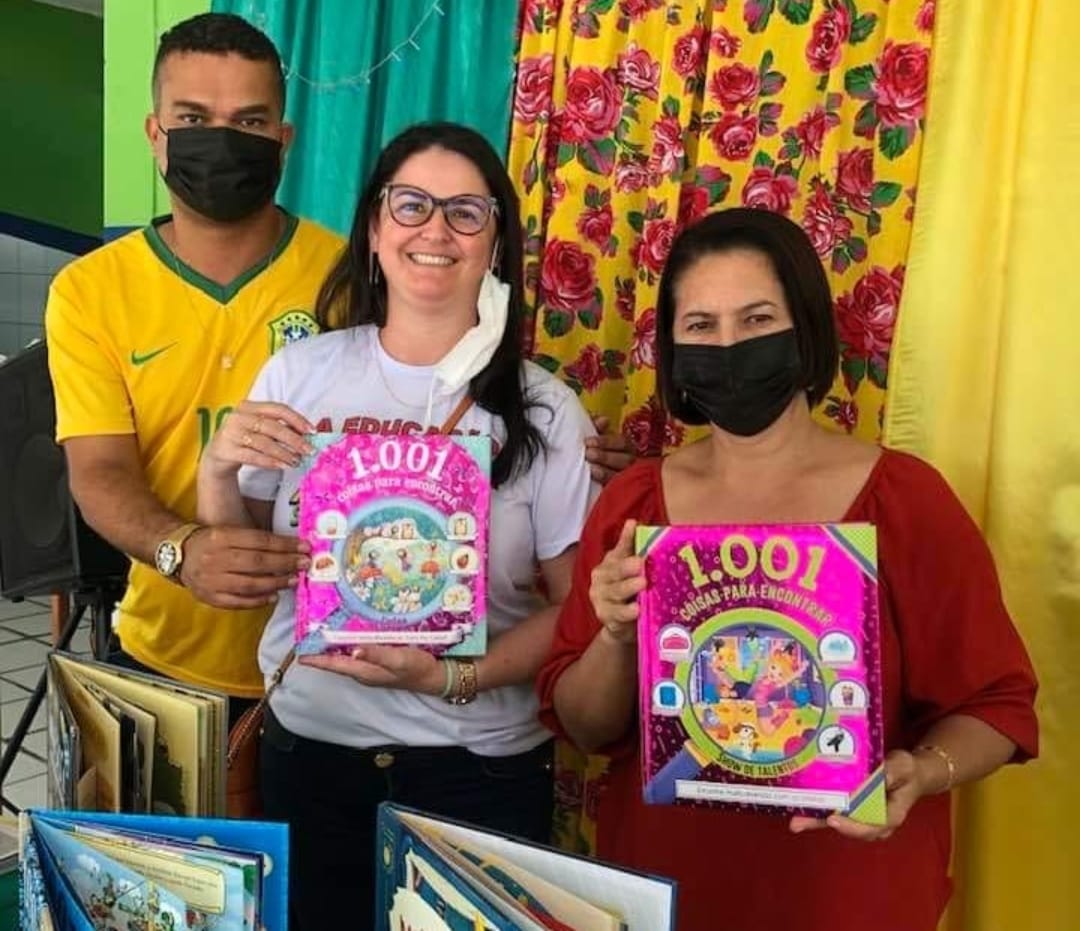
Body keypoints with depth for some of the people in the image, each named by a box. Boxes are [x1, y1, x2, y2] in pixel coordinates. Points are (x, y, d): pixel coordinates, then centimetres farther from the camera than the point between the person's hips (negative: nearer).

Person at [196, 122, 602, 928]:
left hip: (480, 765, -2)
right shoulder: (301, 372, -2)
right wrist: (217, 469, -12)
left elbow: (576, 607, -7)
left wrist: (453, 679, -20)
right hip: (308, 743, 2)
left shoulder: (544, 412, -9)